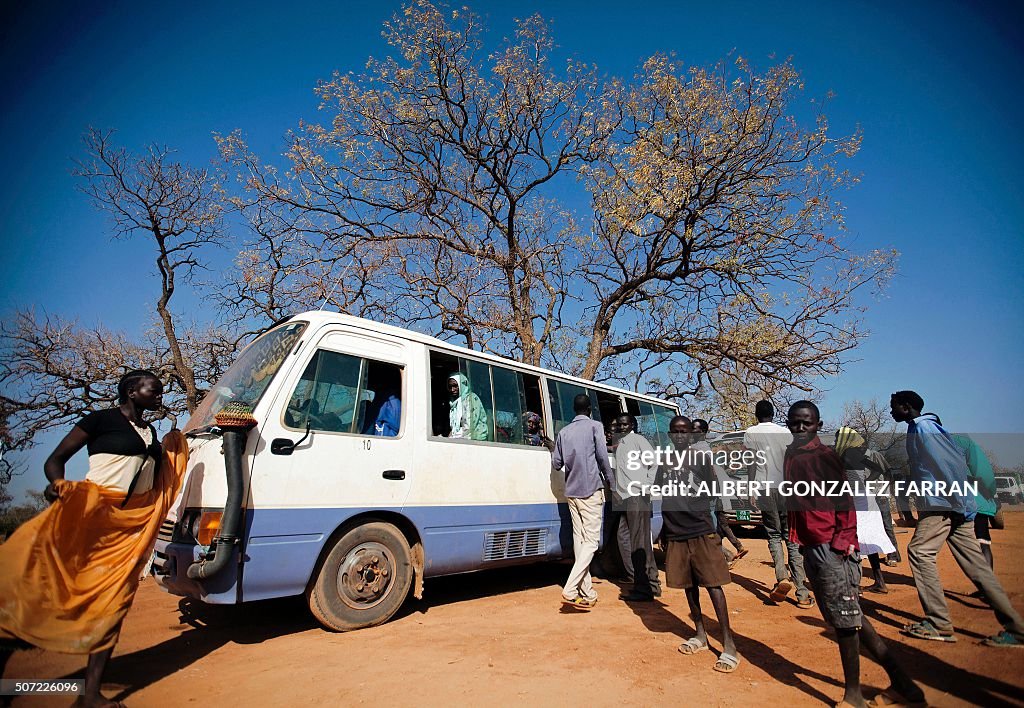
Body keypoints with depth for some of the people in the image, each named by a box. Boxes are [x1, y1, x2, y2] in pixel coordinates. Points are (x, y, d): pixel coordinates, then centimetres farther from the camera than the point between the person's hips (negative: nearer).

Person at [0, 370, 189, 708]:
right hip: (92, 509, -5)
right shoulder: (101, 419, -2)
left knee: (113, 601, 4)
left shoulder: (151, 432, 17)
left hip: (134, 522, 5)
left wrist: (172, 448, 16)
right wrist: (57, 484, -22)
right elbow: (55, 459, -4)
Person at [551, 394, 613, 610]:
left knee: (579, 539, 10)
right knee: (591, 541, -3)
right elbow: (602, 456, -10)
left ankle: (587, 594, 15)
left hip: (571, 491, 5)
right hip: (591, 489, -5)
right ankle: (570, 590, -14)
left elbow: (556, 463, 7)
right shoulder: (595, 426, -3)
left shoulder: (563, 432, 9)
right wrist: (609, 478, 5)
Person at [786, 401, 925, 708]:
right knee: (846, 617, 17)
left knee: (845, 620, 4)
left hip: (831, 549, -8)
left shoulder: (823, 456, -11)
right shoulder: (790, 457, 10)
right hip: (810, 548, 8)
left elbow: (845, 501, -13)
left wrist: (842, 542, -18)